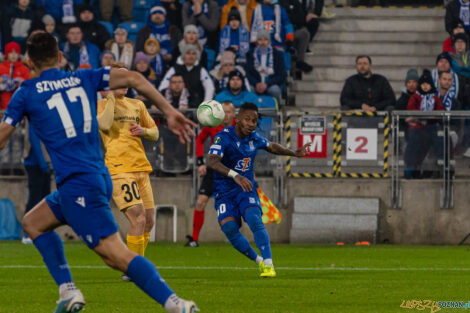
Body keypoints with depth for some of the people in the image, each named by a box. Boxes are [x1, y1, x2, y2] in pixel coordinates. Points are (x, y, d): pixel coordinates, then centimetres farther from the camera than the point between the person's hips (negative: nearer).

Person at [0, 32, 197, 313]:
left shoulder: (26, 93, 2)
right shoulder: (84, 78, 13)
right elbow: (134, 79, 1)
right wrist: (170, 112, 3)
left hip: (76, 182, -7)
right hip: (101, 177, 7)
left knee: (117, 255, -13)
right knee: (33, 223, 23)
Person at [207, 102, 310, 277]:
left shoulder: (254, 138, 4)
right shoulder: (224, 137, -16)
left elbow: (271, 147, 29)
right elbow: (212, 162, -33)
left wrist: (294, 153, 29)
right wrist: (235, 176, -46)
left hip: (247, 190, 3)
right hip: (225, 192, -2)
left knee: (254, 220, -24)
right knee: (229, 228, -21)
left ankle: (268, 264, -28)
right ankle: (259, 261, -4)